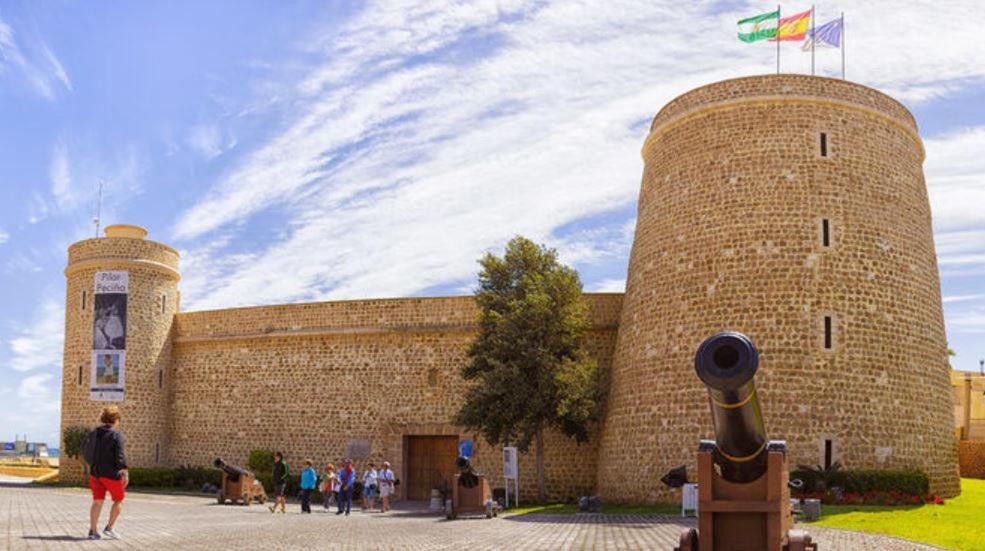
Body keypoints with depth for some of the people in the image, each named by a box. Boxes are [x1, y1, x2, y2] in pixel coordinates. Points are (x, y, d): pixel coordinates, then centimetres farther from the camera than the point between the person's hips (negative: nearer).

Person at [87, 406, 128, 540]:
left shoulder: (94, 433, 8)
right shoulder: (116, 434, -12)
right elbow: (120, 456, -17)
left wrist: (90, 469, 23)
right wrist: (125, 473, -14)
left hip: (95, 472, 6)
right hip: (111, 473, -6)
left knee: (97, 501, 11)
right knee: (119, 499, 10)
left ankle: (93, 530, 8)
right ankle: (109, 528, 5)